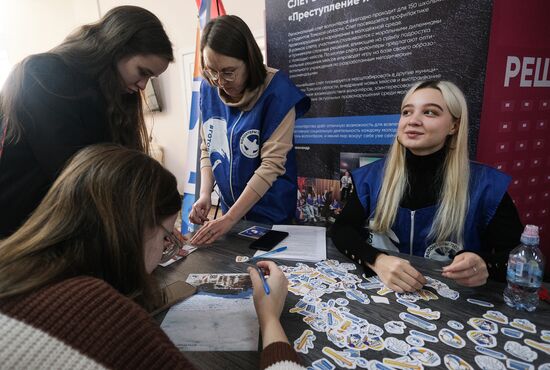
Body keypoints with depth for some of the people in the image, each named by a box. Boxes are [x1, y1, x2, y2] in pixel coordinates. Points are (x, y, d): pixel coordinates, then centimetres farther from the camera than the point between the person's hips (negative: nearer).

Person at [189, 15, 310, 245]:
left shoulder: (276, 90, -19)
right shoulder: (209, 88, -4)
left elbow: (272, 163, -21)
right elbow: (207, 148, 4)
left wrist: (229, 219, -23)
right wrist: (205, 195, -11)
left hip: (272, 215, -5)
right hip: (229, 207, 5)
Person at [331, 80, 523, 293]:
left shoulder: (484, 184, -7)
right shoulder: (372, 176, -3)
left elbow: (518, 255, -3)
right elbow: (342, 229, -7)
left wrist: (485, 266, -25)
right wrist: (376, 260, -25)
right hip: (379, 290, 2)